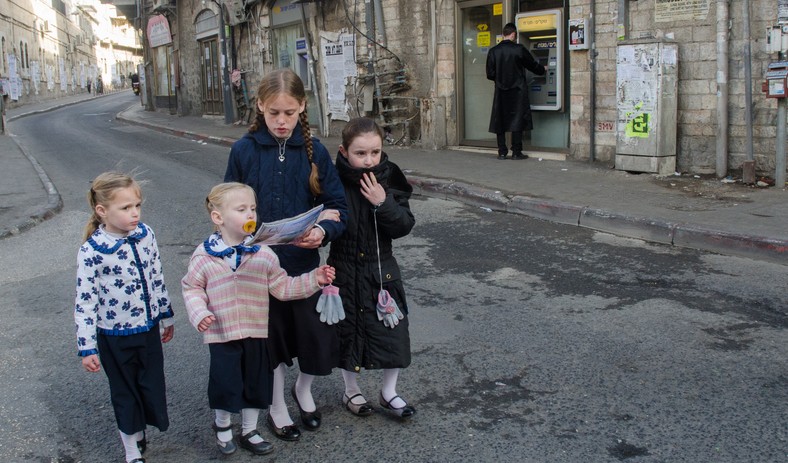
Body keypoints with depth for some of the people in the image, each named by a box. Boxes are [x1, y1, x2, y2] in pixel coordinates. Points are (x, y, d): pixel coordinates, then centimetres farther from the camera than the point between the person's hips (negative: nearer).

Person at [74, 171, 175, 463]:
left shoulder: (145, 234, -7)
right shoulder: (91, 252, -21)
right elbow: (85, 302, -15)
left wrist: (166, 315, 14)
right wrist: (87, 348, -13)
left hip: (148, 329, 4)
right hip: (115, 337, -4)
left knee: (153, 385, 15)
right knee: (125, 392, 15)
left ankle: (139, 433, 41)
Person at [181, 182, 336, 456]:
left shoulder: (263, 254, -2)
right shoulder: (204, 256, -7)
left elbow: (282, 287, 2)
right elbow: (192, 288, 1)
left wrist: (314, 279, -6)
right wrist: (199, 313, -15)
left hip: (256, 333, 3)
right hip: (222, 334, -3)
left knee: (256, 384, 13)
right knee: (225, 383, 5)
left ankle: (249, 432, 36)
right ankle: (222, 425, 37)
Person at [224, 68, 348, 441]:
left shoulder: (314, 151, -4)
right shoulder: (244, 151, -6)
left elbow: (339, 208, -4)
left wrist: (323, 232, -23)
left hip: (304, 264, 1)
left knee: (316, 337, 7)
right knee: (271, 339, 13)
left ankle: (303, 389, 40)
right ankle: (276, 407, 37)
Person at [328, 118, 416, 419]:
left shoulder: (389, 180, -6)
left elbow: (404, 226, -8)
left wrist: (384, 203, -22)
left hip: (382, 269, 2)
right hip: (345, 269, -2)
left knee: (392, 329, 5)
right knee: (349, 329, 11)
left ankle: (389, 391, 27)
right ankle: (351, 390, 34)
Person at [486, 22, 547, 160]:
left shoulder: (493, 51, -1)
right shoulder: (519, 49, -7)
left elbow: (490, 74, 0)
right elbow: (533, 65, 5)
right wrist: (543, 70, 25)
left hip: (501, 92, 2)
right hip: (517, 91, -2)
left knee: (500, 122, 8)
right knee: (517, 121, 2)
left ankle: (502, 152, 7)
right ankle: (516, 152, 0)